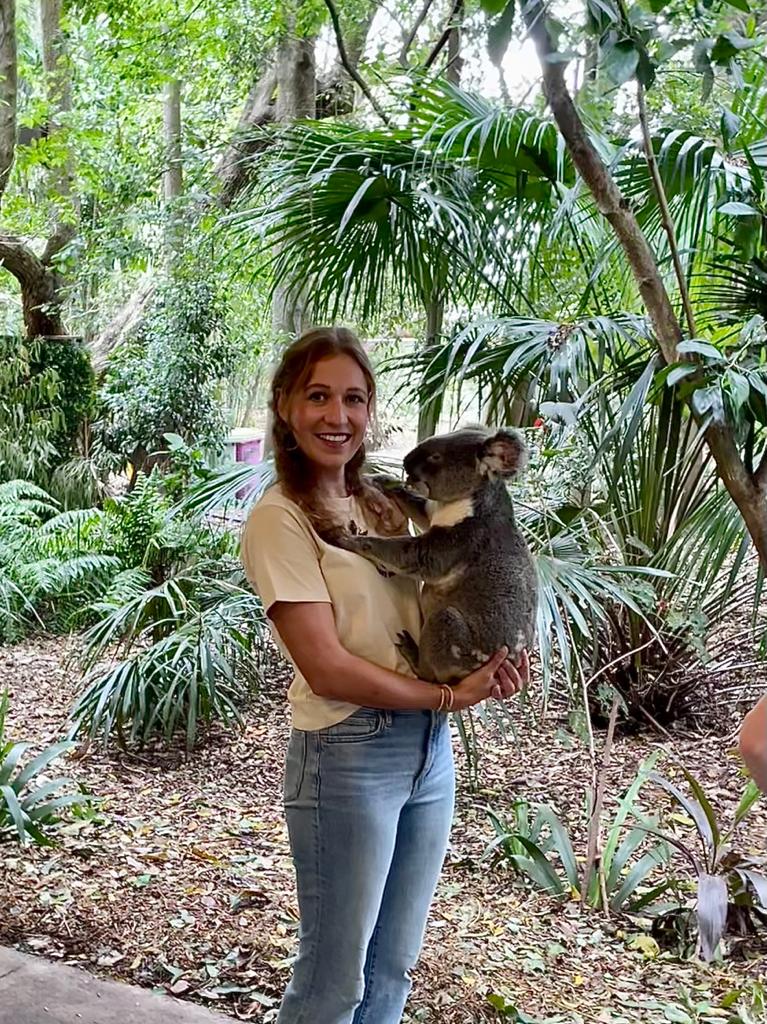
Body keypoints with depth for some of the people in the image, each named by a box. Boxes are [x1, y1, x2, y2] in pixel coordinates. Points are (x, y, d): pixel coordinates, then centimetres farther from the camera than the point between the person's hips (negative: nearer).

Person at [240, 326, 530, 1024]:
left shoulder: (382, 508, 11)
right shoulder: (280, 519, -11)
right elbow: (327, 668, -17)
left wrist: (489, 665, -6)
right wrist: (450, 695, -13)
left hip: (430, 749, 7)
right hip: (349, 755, -7)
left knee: (393, 968, 18)